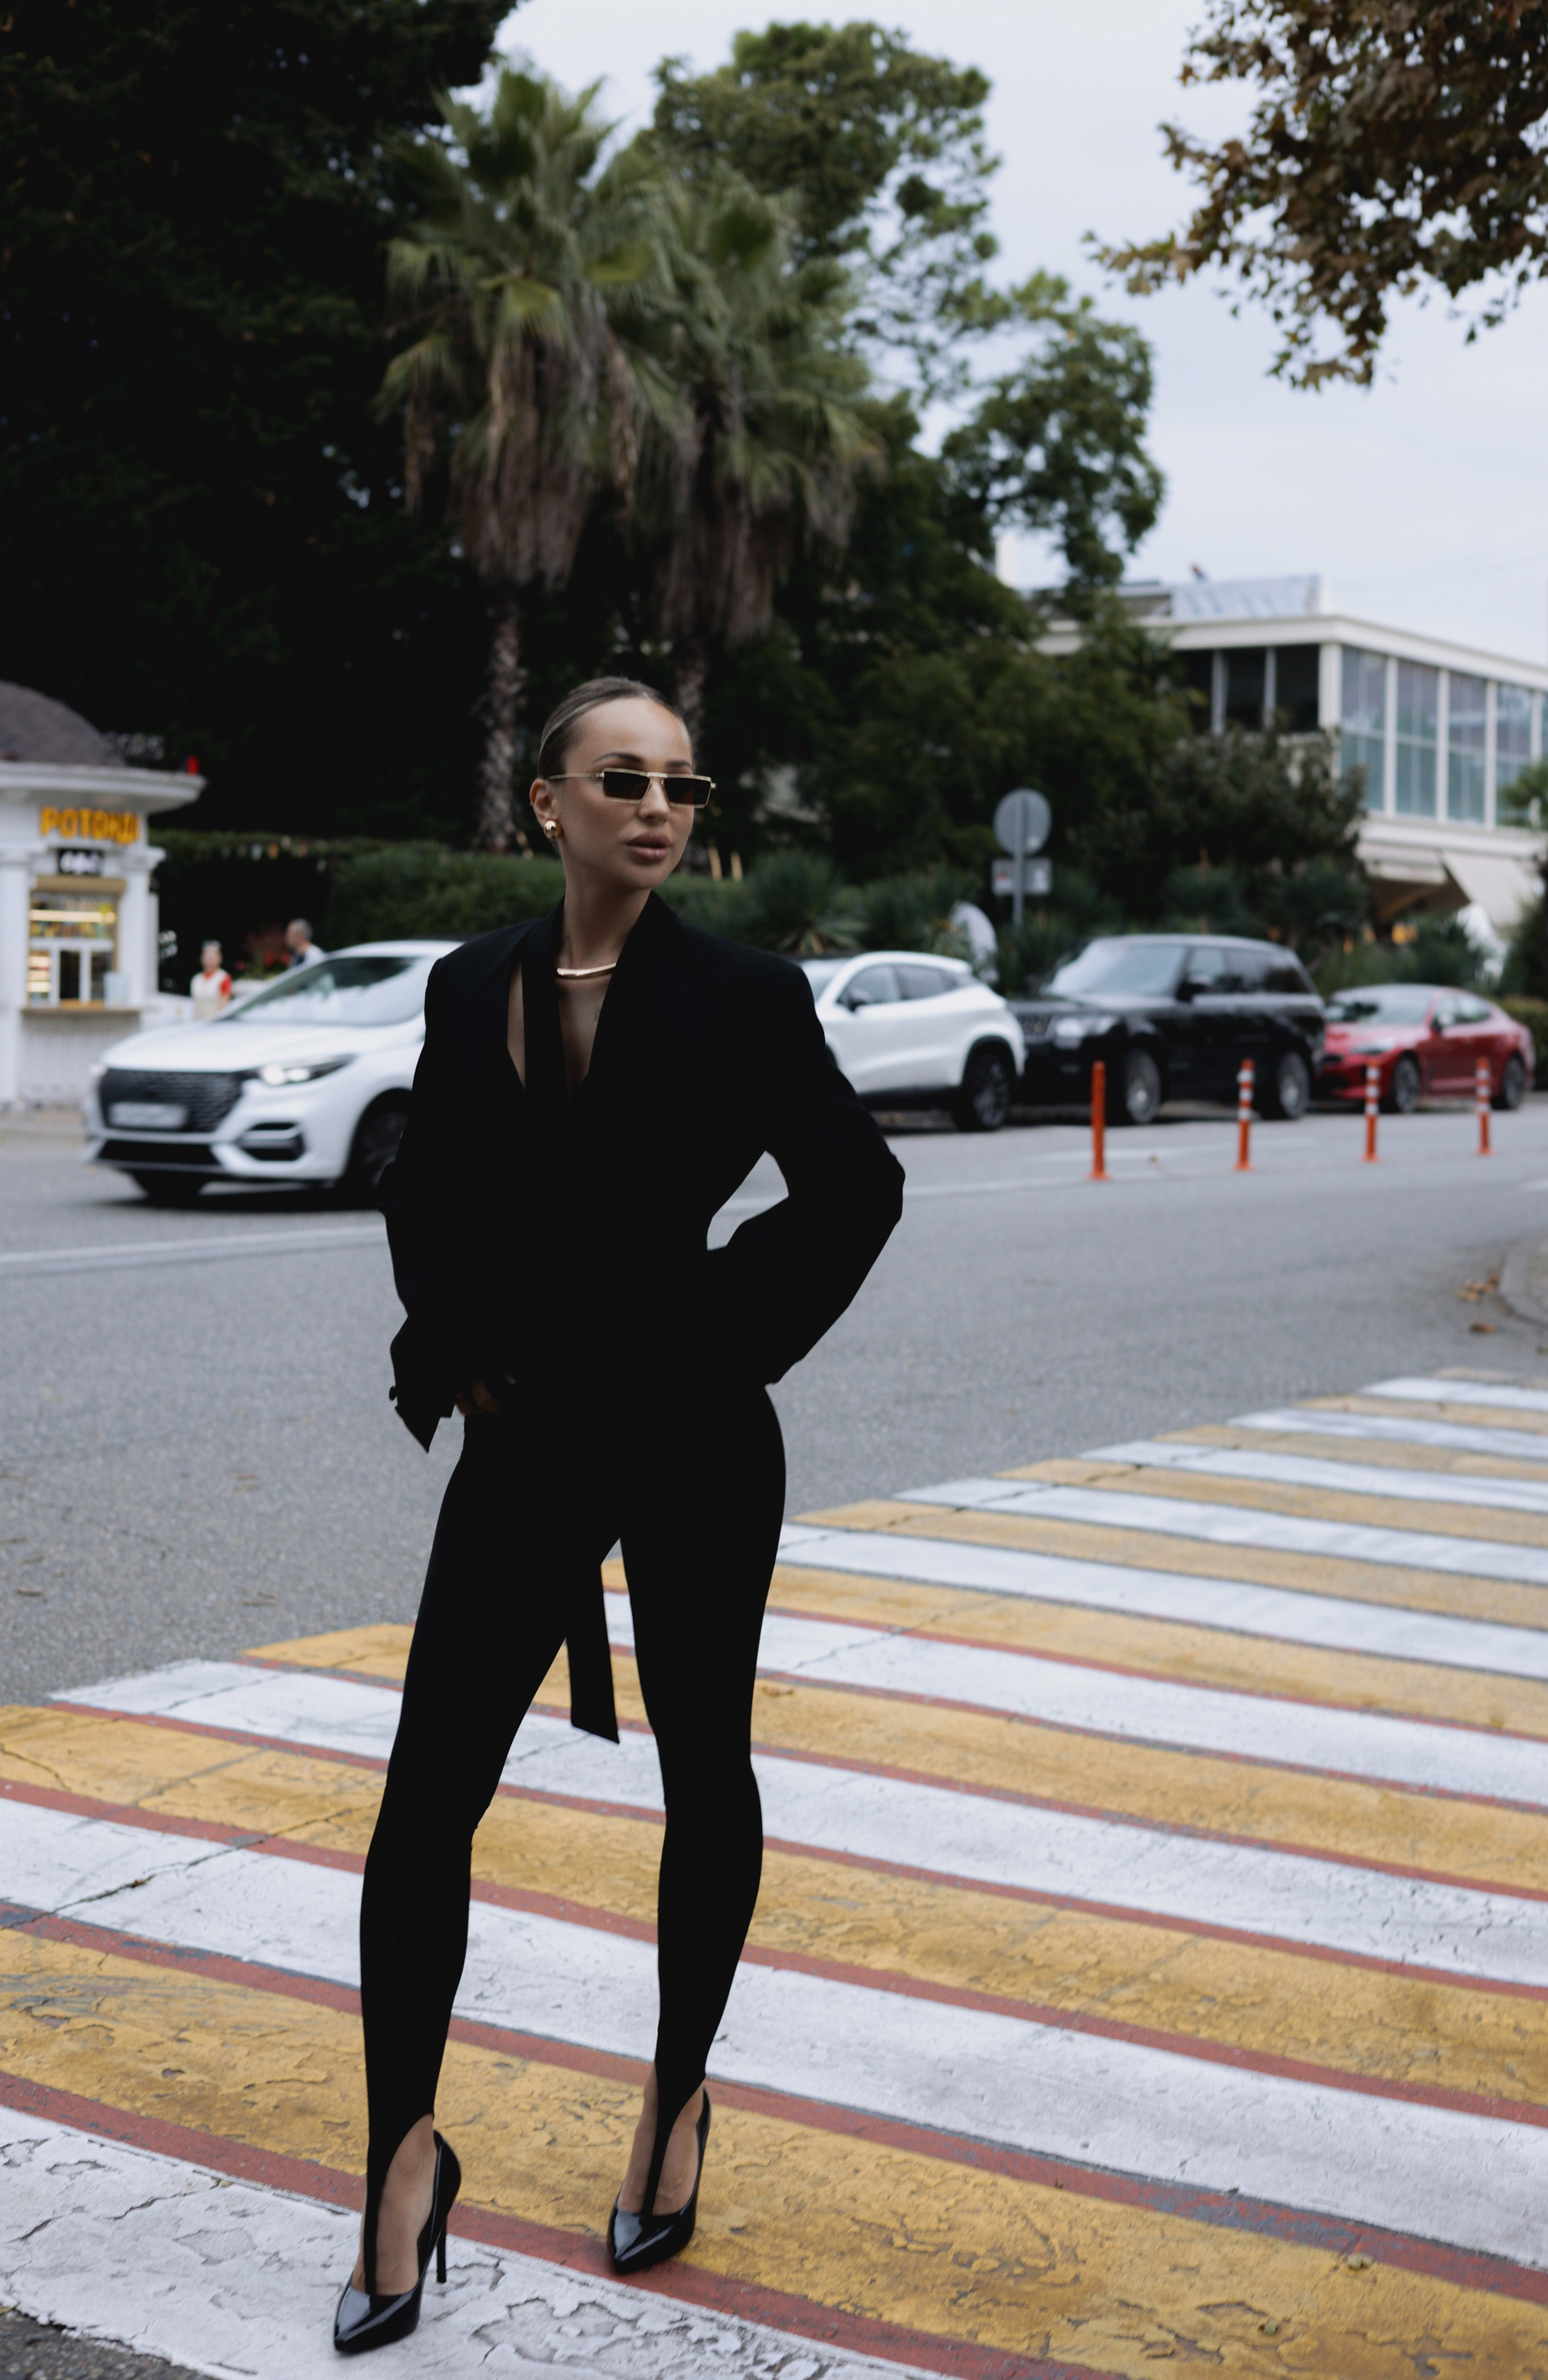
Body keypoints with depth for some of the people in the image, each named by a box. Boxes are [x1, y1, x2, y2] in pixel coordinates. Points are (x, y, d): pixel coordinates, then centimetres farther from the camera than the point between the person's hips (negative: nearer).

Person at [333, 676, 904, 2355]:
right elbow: (422, 1195, 15)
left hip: (693, 1438, -2)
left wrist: (735, 1333, -5)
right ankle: (405, 2156, 11)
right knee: (424, 1804, -2)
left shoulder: (740, 996, -6)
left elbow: (854, 1188, -1)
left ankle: (677, 2102, 31)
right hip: (528, 1436, 2)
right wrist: (456, 1355, 5)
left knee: (702, 1773, 11)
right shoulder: (470, 988, 4)